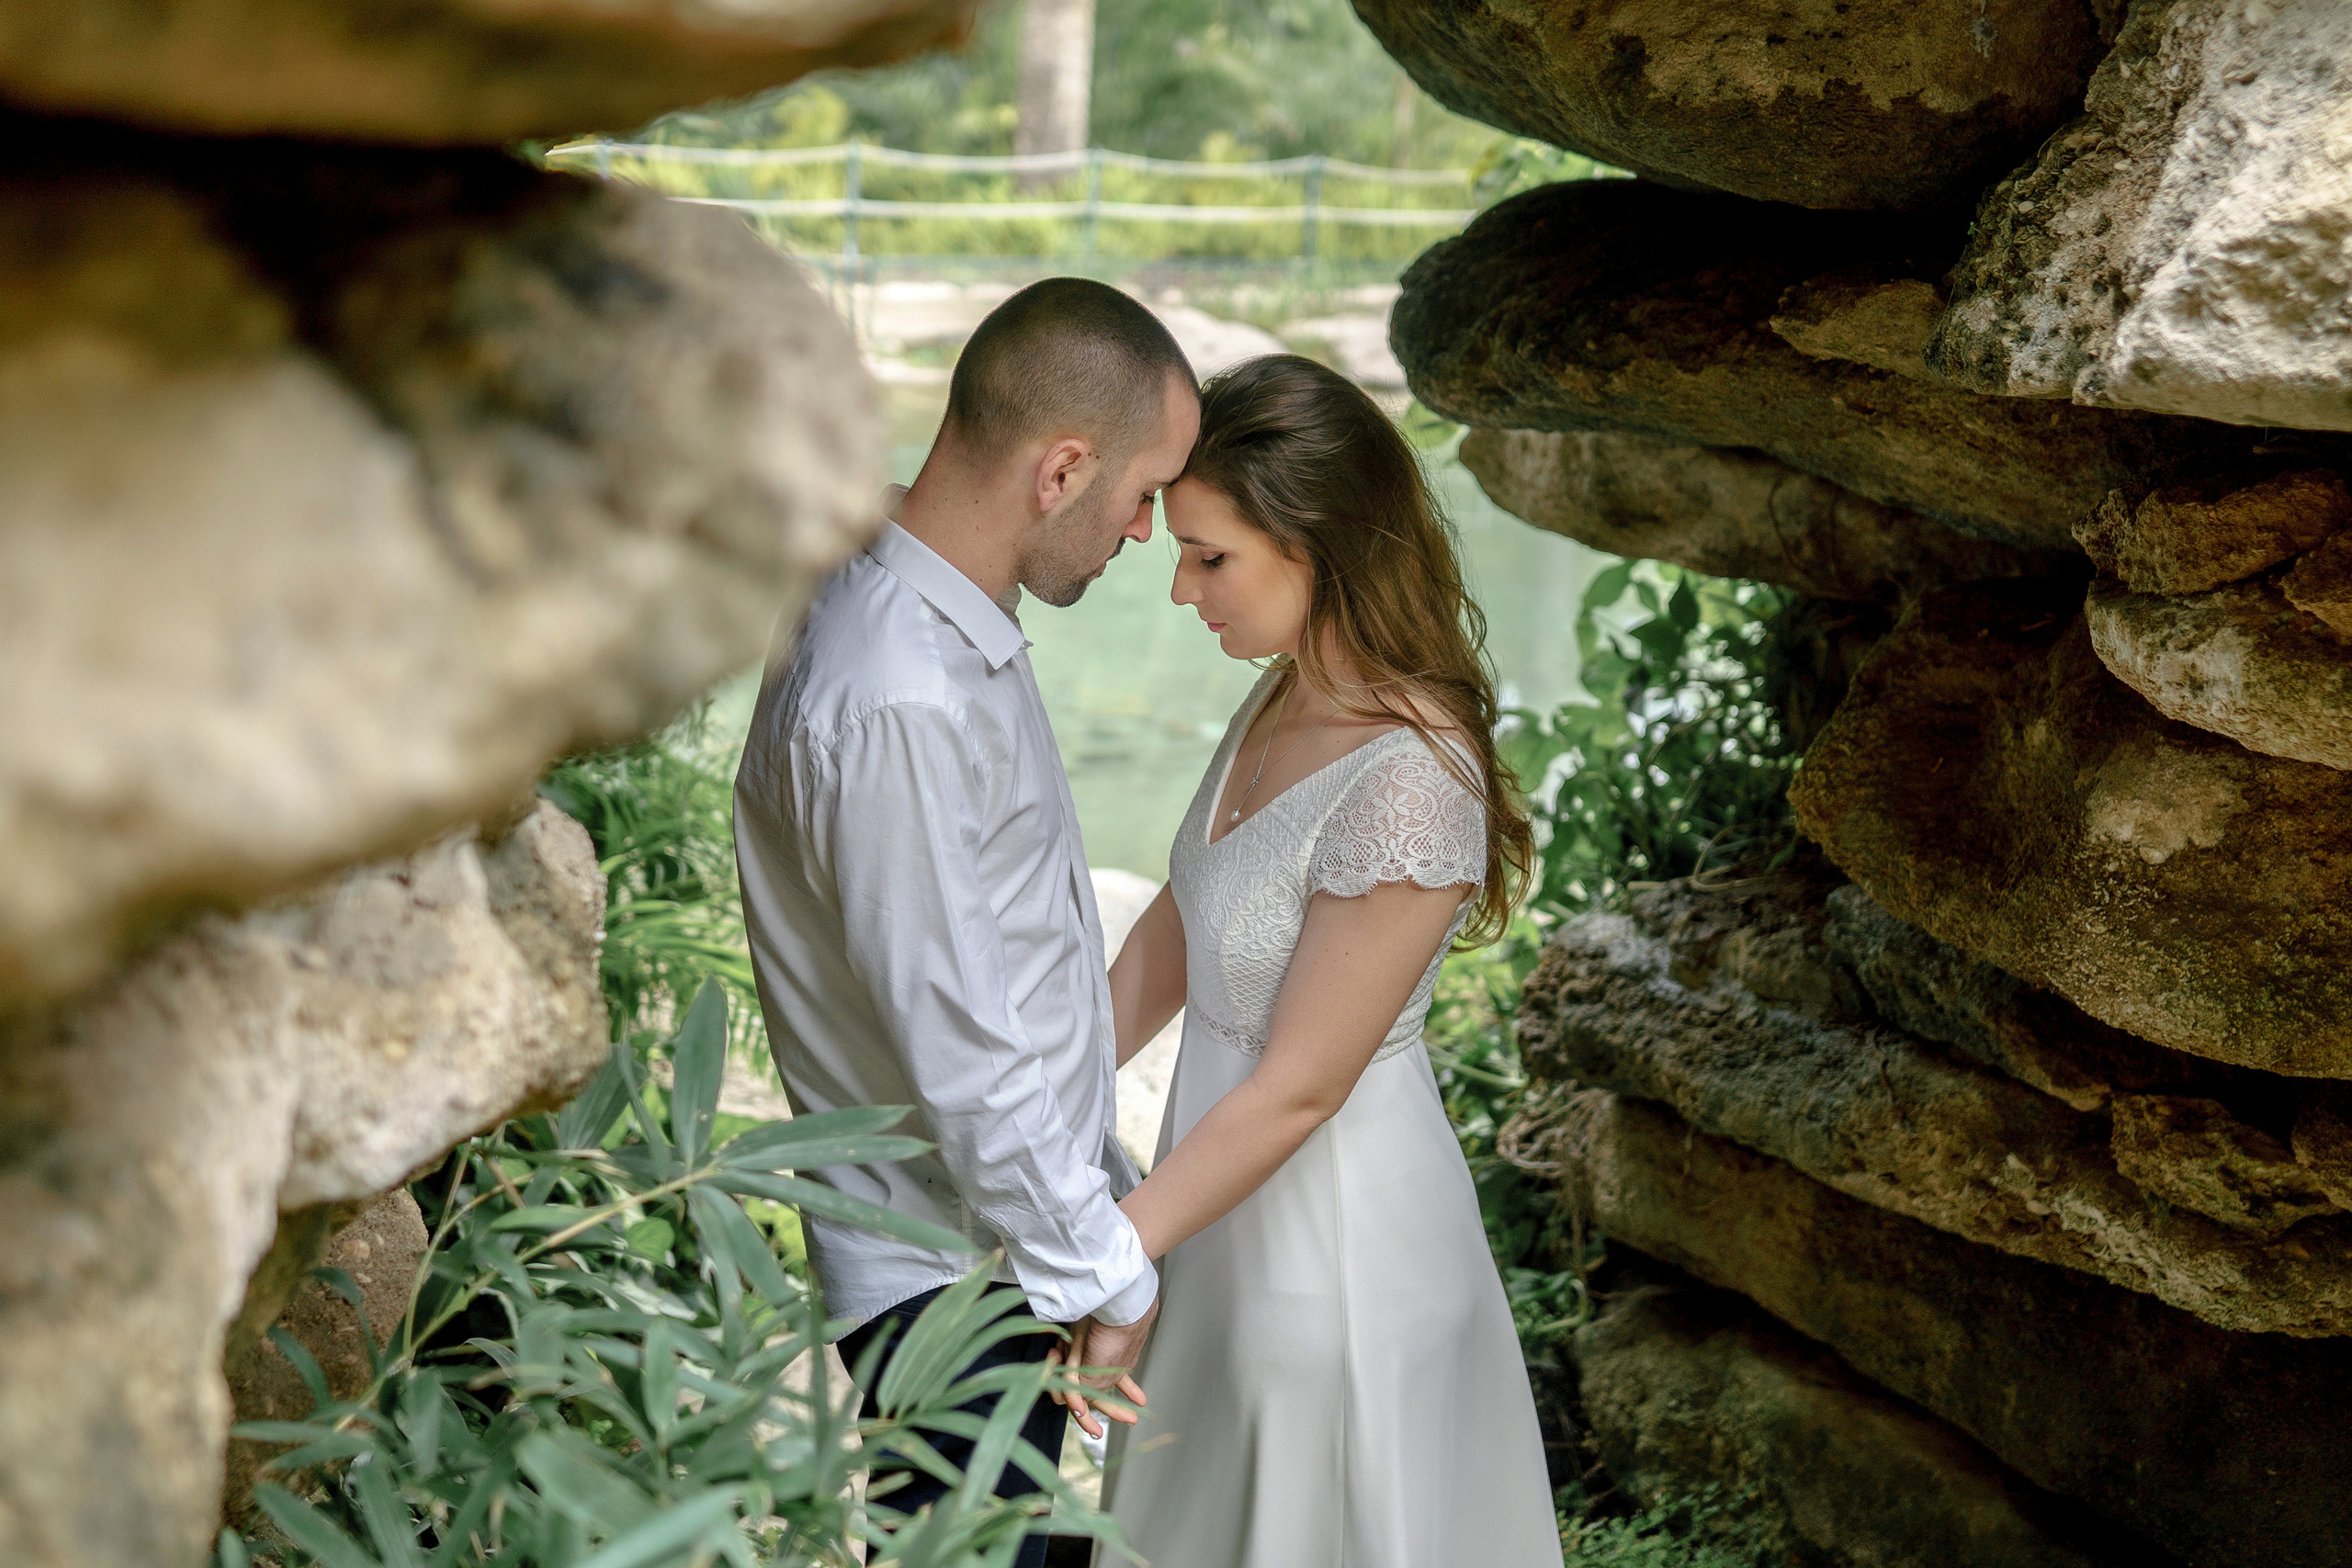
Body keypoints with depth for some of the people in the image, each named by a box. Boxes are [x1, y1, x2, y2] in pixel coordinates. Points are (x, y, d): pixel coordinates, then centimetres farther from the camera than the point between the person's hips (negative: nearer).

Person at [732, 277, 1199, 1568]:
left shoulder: (950, 628, 5)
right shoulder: (897, 706, -28)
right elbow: (958, 1051, -25)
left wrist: (1102, 1179, 18)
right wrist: (1105, 1273, -14)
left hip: (1013, 1230, 9)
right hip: (957, 1281, -9)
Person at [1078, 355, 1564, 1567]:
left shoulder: (1408, 784, -29)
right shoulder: (1283, 704, -3)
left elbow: (1298, 1087, -24)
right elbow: (1170, 936, 7)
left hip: (1330, 1228, -8)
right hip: (1240, 1196, 8)